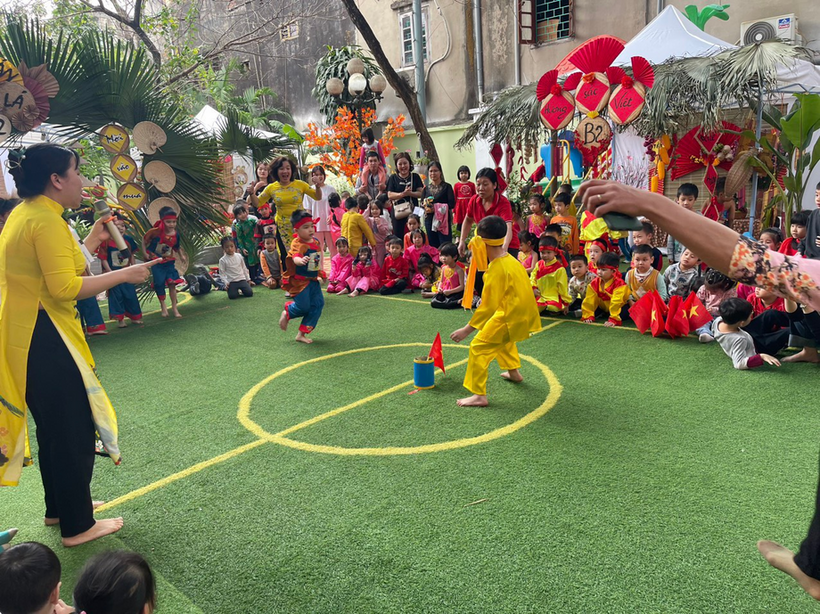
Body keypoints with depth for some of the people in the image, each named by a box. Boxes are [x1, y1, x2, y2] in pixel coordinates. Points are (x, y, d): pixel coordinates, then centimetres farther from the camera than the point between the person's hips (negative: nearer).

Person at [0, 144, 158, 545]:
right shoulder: (46, 220, -18)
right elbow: (65, 288, -25)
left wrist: (93, 240, 17)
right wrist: (124, 275, -18)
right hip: (45, 339, -10)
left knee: (53, 426, 22)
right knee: (75, 431, 1)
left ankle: (59, 508, 37)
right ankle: (77, 526, 14)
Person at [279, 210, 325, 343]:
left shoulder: (315, 242, 7)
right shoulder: (297, 244, -18)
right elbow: (295, 257, -38)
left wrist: (320, 272, 20)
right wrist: (301, 260, -59)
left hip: (313, 280, 8)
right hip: (299, 281, -8)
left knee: (318, 304, 2)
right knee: (303, 306, -10)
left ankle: (302, 334, 11)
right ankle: (287, 313, 28)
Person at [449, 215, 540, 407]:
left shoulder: (496, 270, -24)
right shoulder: (508, 258, 2)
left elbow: (488, 307, -25)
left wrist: (466, 330, -22)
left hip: (512, 317, -10)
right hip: (524, 313, 10)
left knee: (479, 347, -6)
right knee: (502, 338, 36)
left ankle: (479, 396, -5)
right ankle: (514, 372, 49)